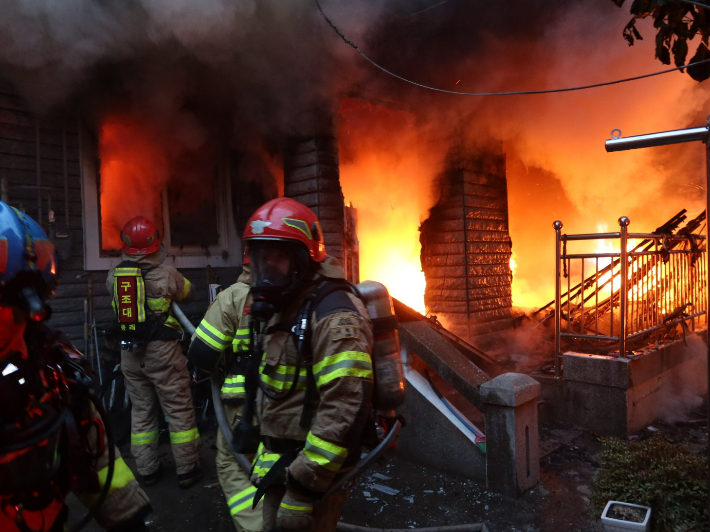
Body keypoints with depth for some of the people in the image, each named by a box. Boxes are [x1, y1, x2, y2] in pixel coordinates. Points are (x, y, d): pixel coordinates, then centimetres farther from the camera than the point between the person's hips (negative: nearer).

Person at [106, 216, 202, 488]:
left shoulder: (113, 276, -1)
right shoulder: (166, 274, -13)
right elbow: (188, 293, 4)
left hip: (129, 353, 5)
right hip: (162, 352, -5)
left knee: (141, 410, 16)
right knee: (179, 410, 6)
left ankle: (147, 470, 26)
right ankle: (187, 470, 14)